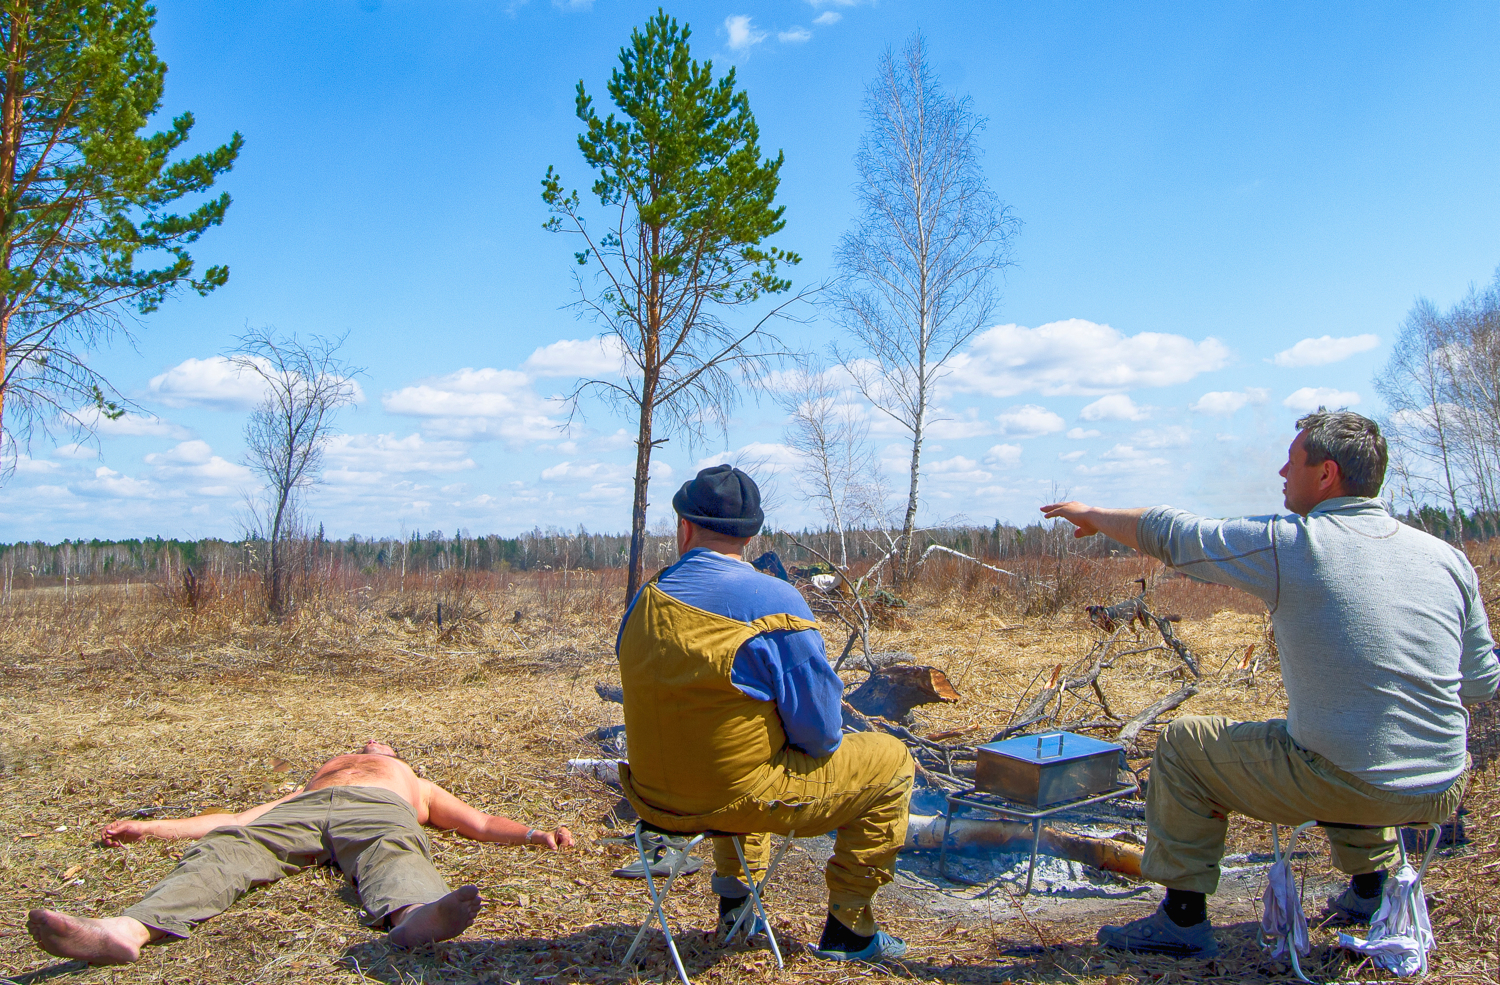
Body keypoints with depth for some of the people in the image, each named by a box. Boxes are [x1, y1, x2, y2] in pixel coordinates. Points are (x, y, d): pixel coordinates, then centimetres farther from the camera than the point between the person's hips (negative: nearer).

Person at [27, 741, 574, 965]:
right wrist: (151, 827, 27)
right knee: (226, 849, -31)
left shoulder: (417, 787, 42)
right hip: (302, 811, 2)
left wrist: (534, 834, 10)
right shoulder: (303, 786, 47)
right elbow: (237, 817, 36)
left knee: (393, 852, -40)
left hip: (378, 810, -2)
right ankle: (129, 929, -57)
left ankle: (412, 914, -72)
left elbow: (481, 823, 29)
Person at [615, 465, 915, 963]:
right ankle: (847, 928, 17)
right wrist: (823, 741, 8)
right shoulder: (775, 603, -18)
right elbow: (819, 731, -15)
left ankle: (735, 895, 41)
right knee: (891, 760, 11)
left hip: (654, 798, 6)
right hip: (739, 798, -6)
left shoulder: (644, 601, -1)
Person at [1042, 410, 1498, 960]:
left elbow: (1167, 533, -3)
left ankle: (1183, 920, 16)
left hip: (1343, 785, -6)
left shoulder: (1290, 546, -14)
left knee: (1183, 744, 11)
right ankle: (1372, 887, 36)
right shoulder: (1448, 558, 1)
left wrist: (1094, 515, 15)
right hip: (1445, 794, 6)